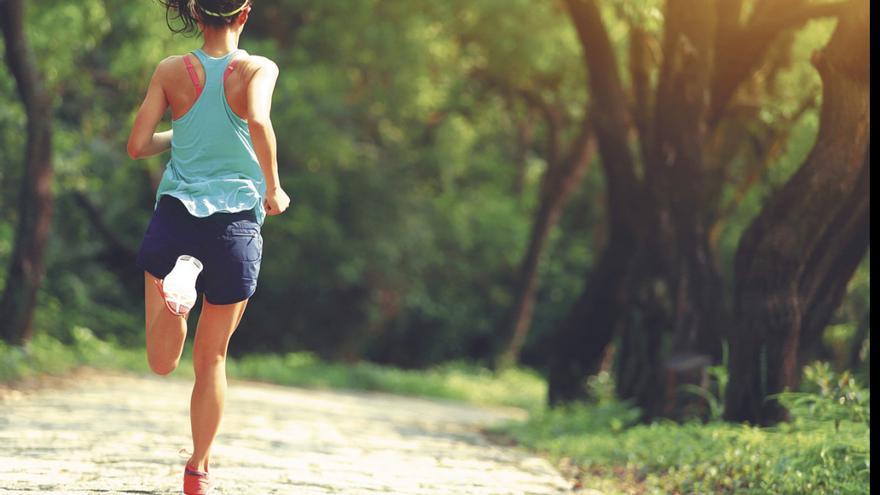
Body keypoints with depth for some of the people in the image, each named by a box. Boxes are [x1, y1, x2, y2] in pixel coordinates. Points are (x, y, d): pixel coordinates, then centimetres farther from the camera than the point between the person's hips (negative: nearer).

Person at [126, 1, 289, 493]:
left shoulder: (171, 71, 1)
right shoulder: (258, 69, -6)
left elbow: (138, 145, 0)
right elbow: (258, 122, -26)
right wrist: (274, 189, -12)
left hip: (174, 215, 1)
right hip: (235, 225, -1)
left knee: (162, 362, 4)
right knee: (212, 358, 16)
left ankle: (177, 281, -25)